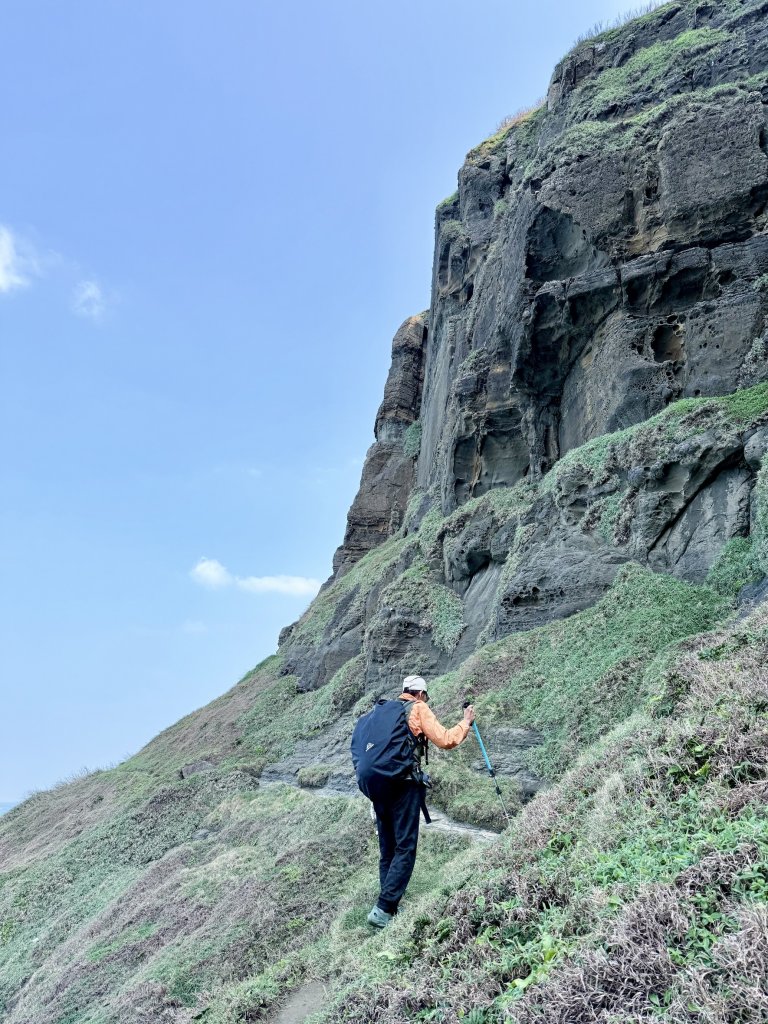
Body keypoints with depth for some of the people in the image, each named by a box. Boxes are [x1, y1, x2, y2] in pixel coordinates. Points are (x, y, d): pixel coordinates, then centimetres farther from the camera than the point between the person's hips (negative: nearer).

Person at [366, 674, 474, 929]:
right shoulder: (419, 709, 0)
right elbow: (445, 740, -8)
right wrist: (466, 722, 6)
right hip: (404, 785, -7)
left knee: (387, 849, 13)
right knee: (405, 849, -3)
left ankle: (388, 906, 16)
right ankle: (383, 910, -9)